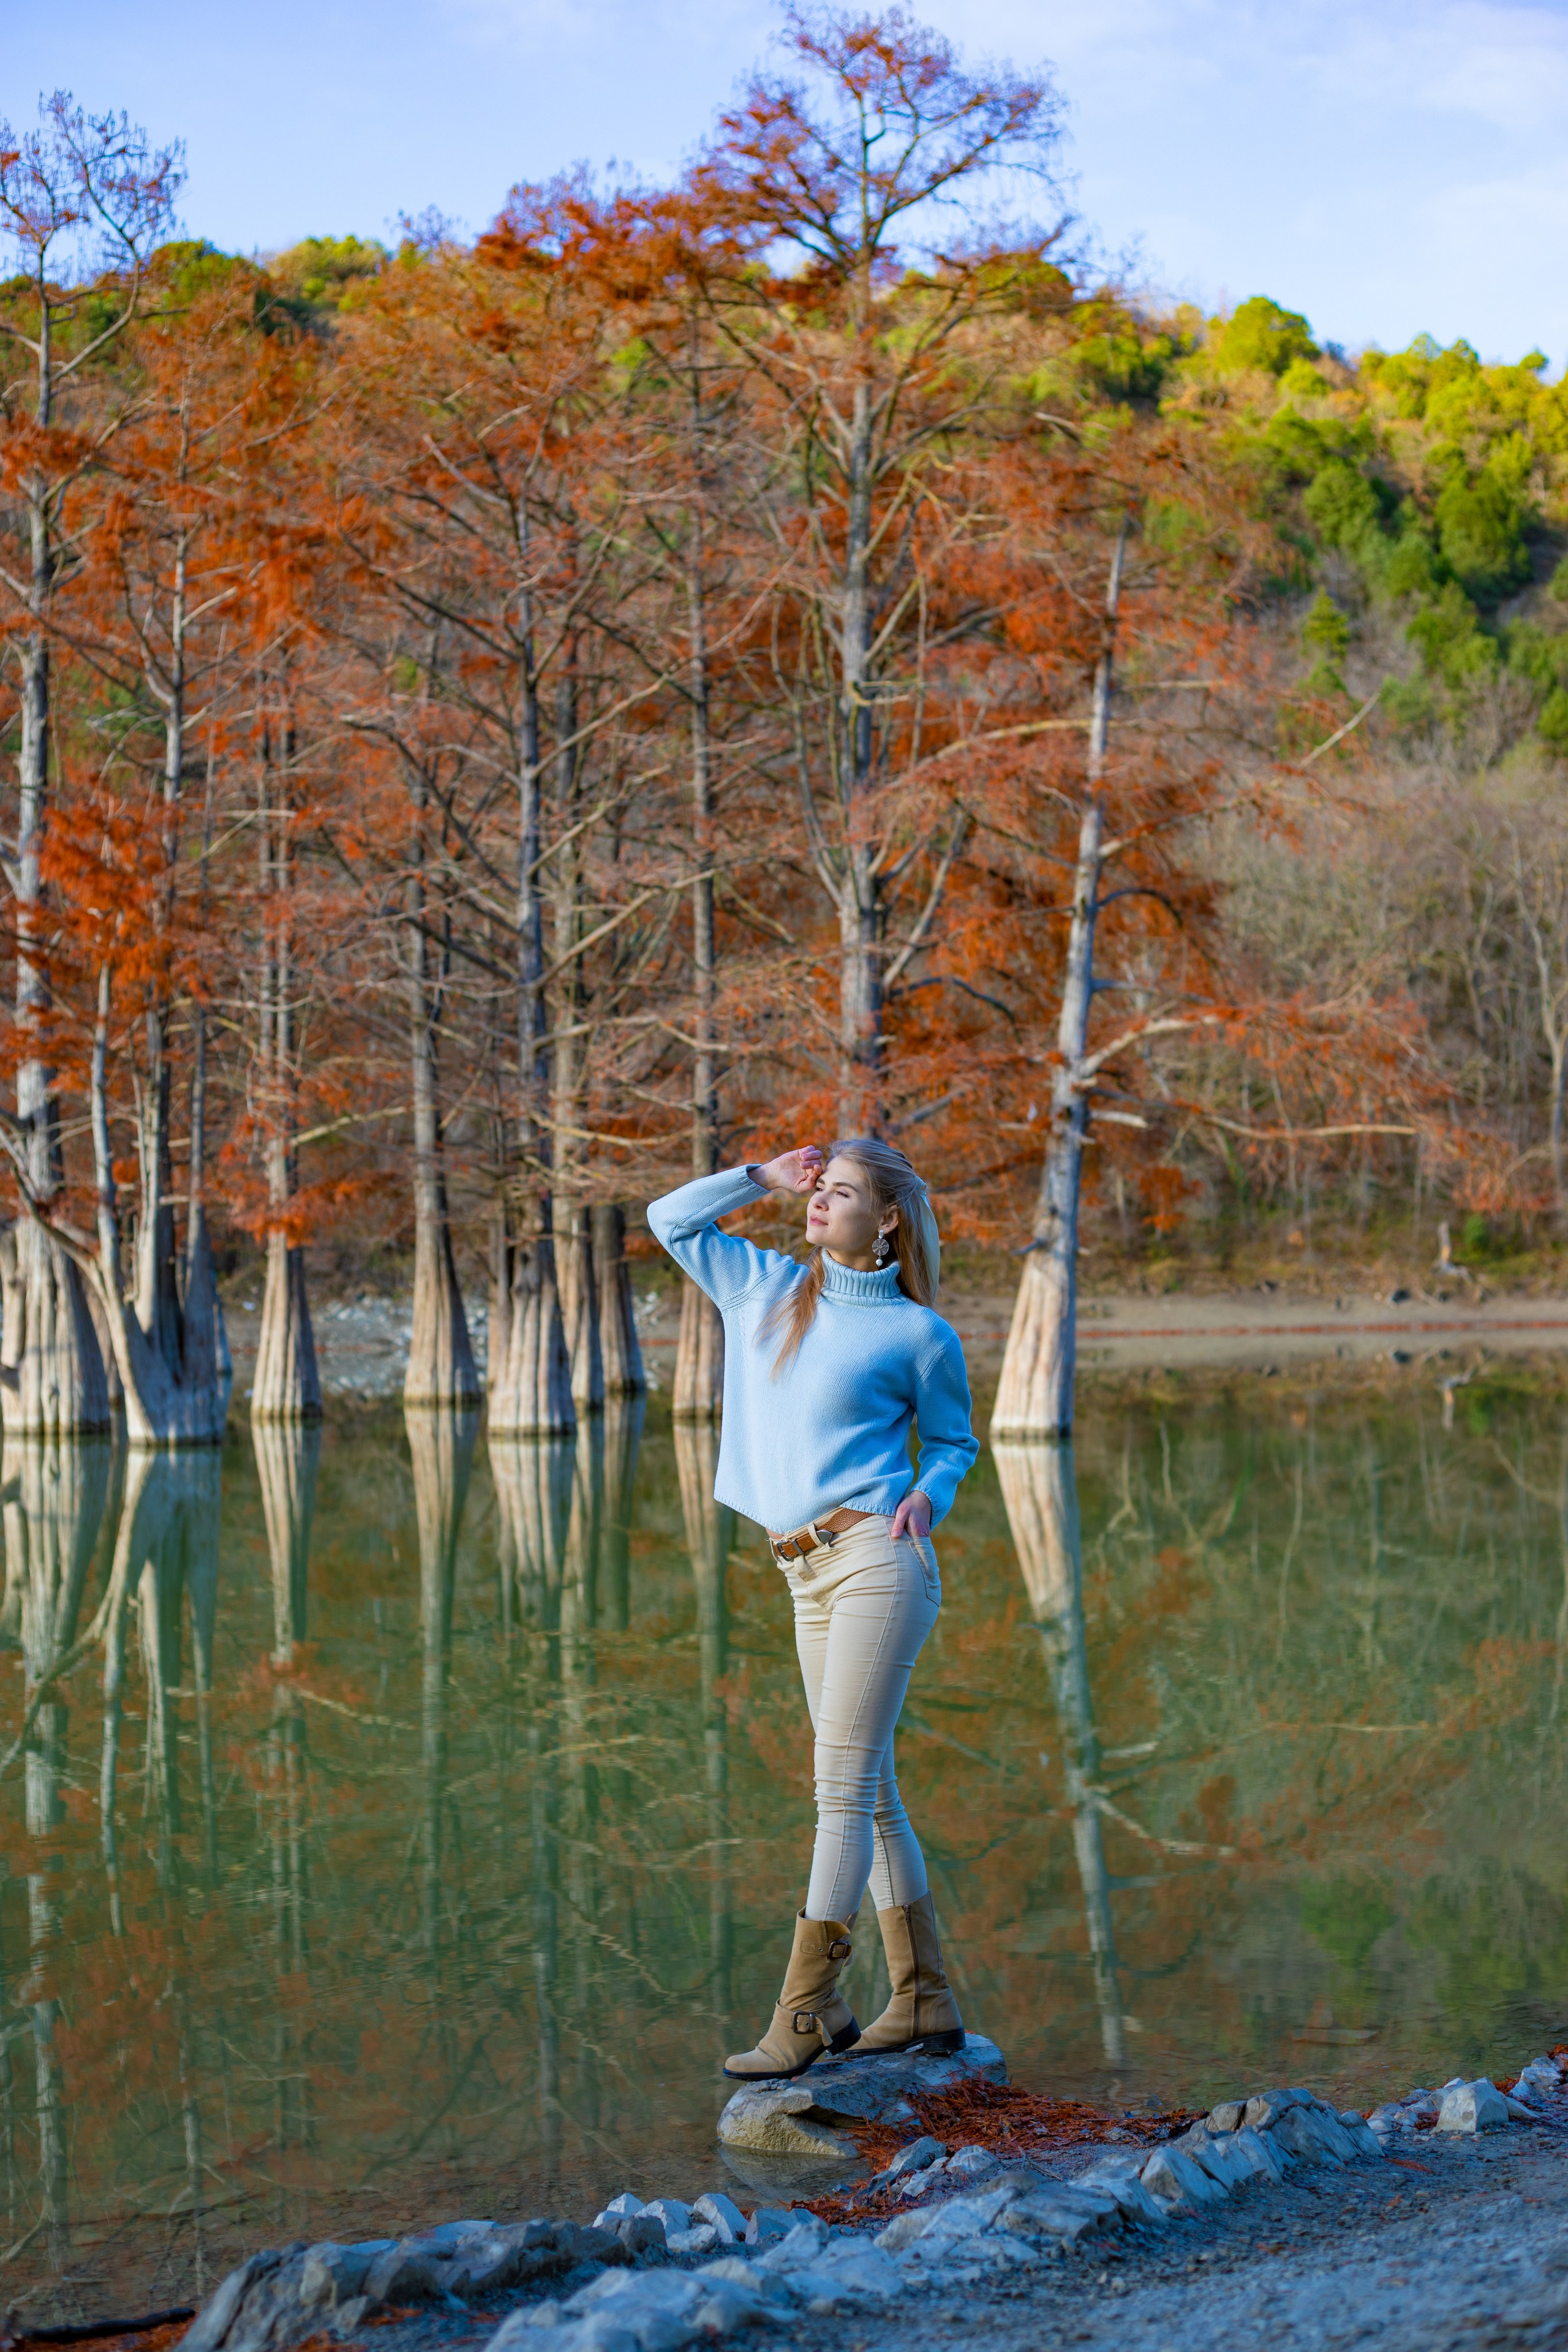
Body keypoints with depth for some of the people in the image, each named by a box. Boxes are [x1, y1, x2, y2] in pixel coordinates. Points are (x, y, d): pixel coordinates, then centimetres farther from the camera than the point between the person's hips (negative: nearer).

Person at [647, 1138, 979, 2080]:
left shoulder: (920, 1334, 0)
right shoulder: (767, 1287, 13)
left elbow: (953, 1440, 11)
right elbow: (671, 1219, 20)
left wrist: (926, 1498, -8)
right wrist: (768, 1177, 13)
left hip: (876, 1560, -6)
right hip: (810, 1578, 7)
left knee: (844, 1787, -8)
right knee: (869, 1792, 10)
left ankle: (804, 2015, -8)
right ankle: (925, 2001, 18)